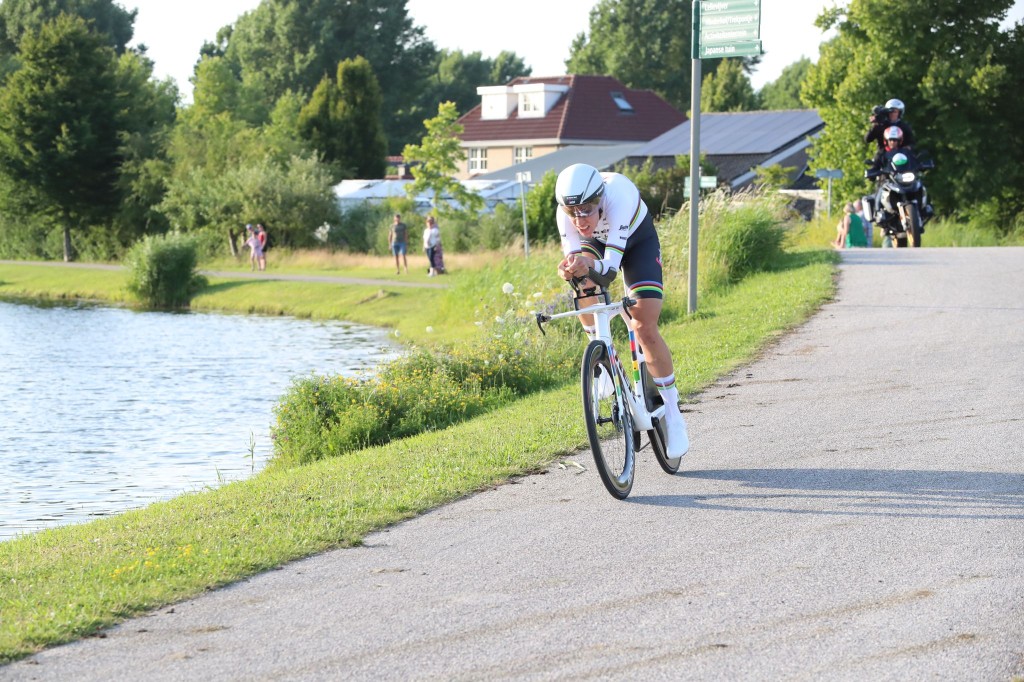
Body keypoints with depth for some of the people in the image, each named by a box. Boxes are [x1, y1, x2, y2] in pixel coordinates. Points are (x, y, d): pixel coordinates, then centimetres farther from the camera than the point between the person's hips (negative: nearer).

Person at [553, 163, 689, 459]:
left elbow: (611, 263, -44)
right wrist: (569, 268, -54)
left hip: (637, 240, -3)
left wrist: (592, 266, -66)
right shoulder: (565, 213, -31)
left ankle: (673, 415, -3)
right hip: (595, 241, 4)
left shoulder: (618, 198, -42)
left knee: (645, 328, -17)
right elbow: (573, 256, -30)